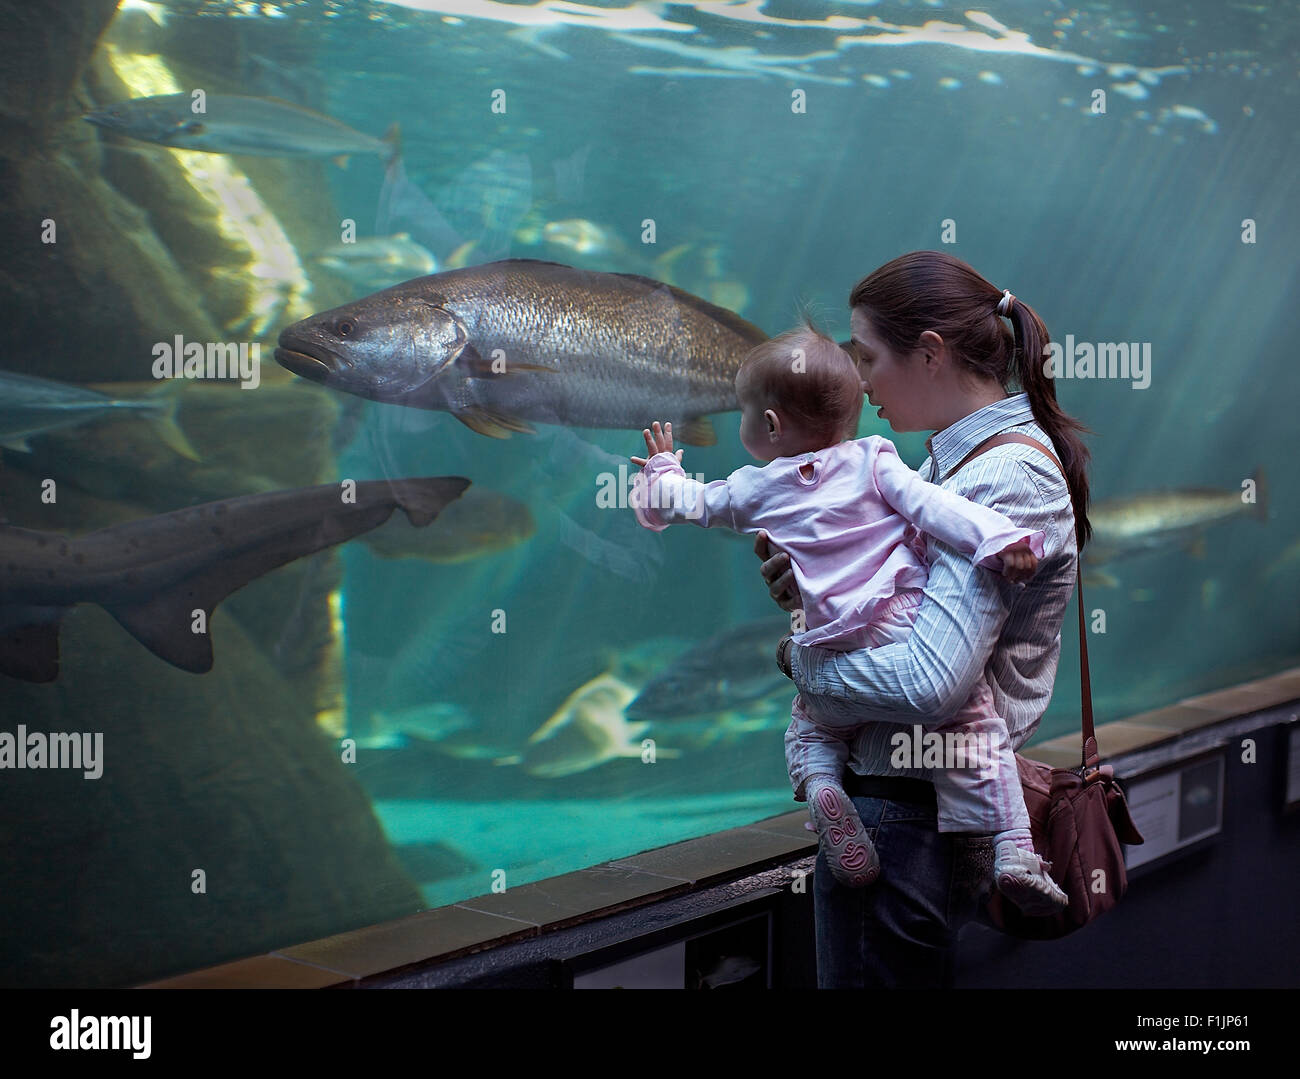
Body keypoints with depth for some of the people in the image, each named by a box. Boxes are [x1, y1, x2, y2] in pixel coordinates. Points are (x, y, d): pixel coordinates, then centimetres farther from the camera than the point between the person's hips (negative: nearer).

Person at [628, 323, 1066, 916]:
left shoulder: (753, 491, 11)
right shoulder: (872, 462, 5)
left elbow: (686, 503, 28)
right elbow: (933, 507, -9)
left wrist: (663, 469, 48)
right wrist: (997, 537, -16)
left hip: (833, 671, 2)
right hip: (909, 638, -2)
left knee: (810, 728, 28)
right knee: (976, 725, 4)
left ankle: (818, 781, -5)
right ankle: (1014, 851, -13)